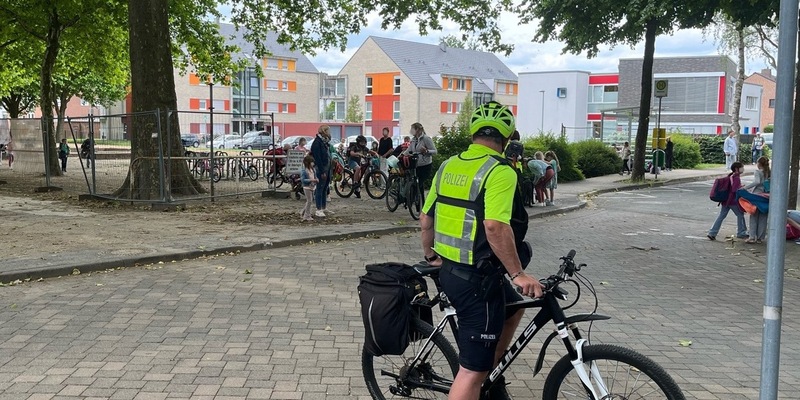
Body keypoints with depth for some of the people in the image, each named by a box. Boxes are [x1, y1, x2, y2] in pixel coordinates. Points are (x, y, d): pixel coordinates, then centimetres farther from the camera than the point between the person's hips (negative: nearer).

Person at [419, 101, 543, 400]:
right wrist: (518, 274, -20)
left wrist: (430, 256, 28)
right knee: (472, 369, 1)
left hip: (450, 271, 9)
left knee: (513, 308, 30)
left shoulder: (447, 166, 7)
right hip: (478, 278, -8)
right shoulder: (499, 171, -16)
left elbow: (426, 219, 13)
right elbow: (495, 227, -28)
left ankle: (489, 376, 38)